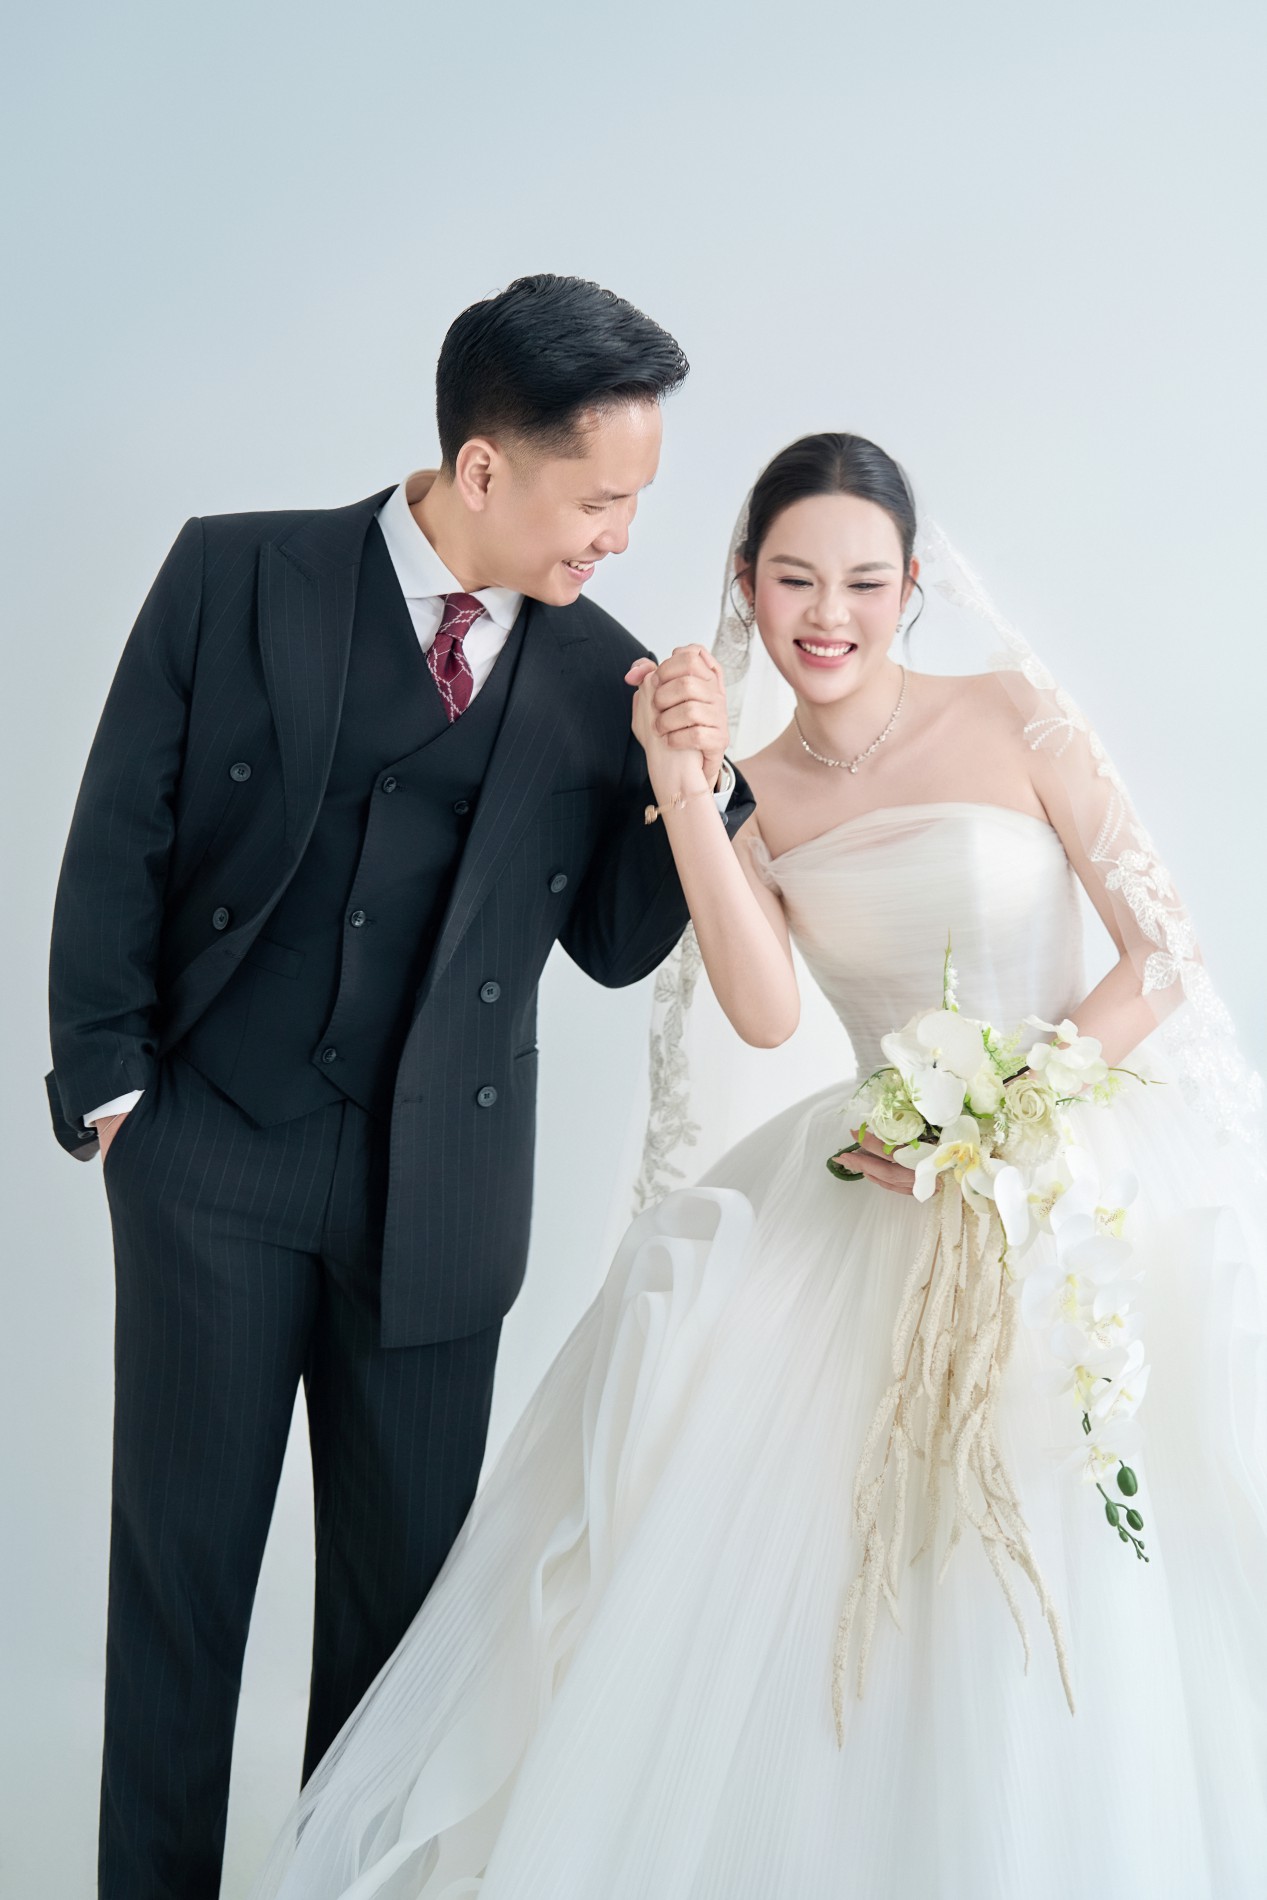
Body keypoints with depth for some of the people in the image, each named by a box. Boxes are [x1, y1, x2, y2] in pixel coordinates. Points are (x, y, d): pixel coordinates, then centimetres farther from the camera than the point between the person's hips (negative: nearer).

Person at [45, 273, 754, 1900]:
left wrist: (694, 777, -11)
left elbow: (615, 944, 4)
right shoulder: (237, 577, -6)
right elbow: (119, 838, -1)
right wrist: (109, 1081, -2)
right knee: (183, 1562, 10)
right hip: (213, 1155, -1)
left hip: (439, 1193, 2)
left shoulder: (604, 677, -1)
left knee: (404, 1573, 13)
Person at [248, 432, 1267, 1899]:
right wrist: (679, 782, -15)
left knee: (1059, 1603, -5)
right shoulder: (751, 790, 6)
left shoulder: (1008, 711, -3)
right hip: (888, 1190, 3)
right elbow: (768, 1011, -11)